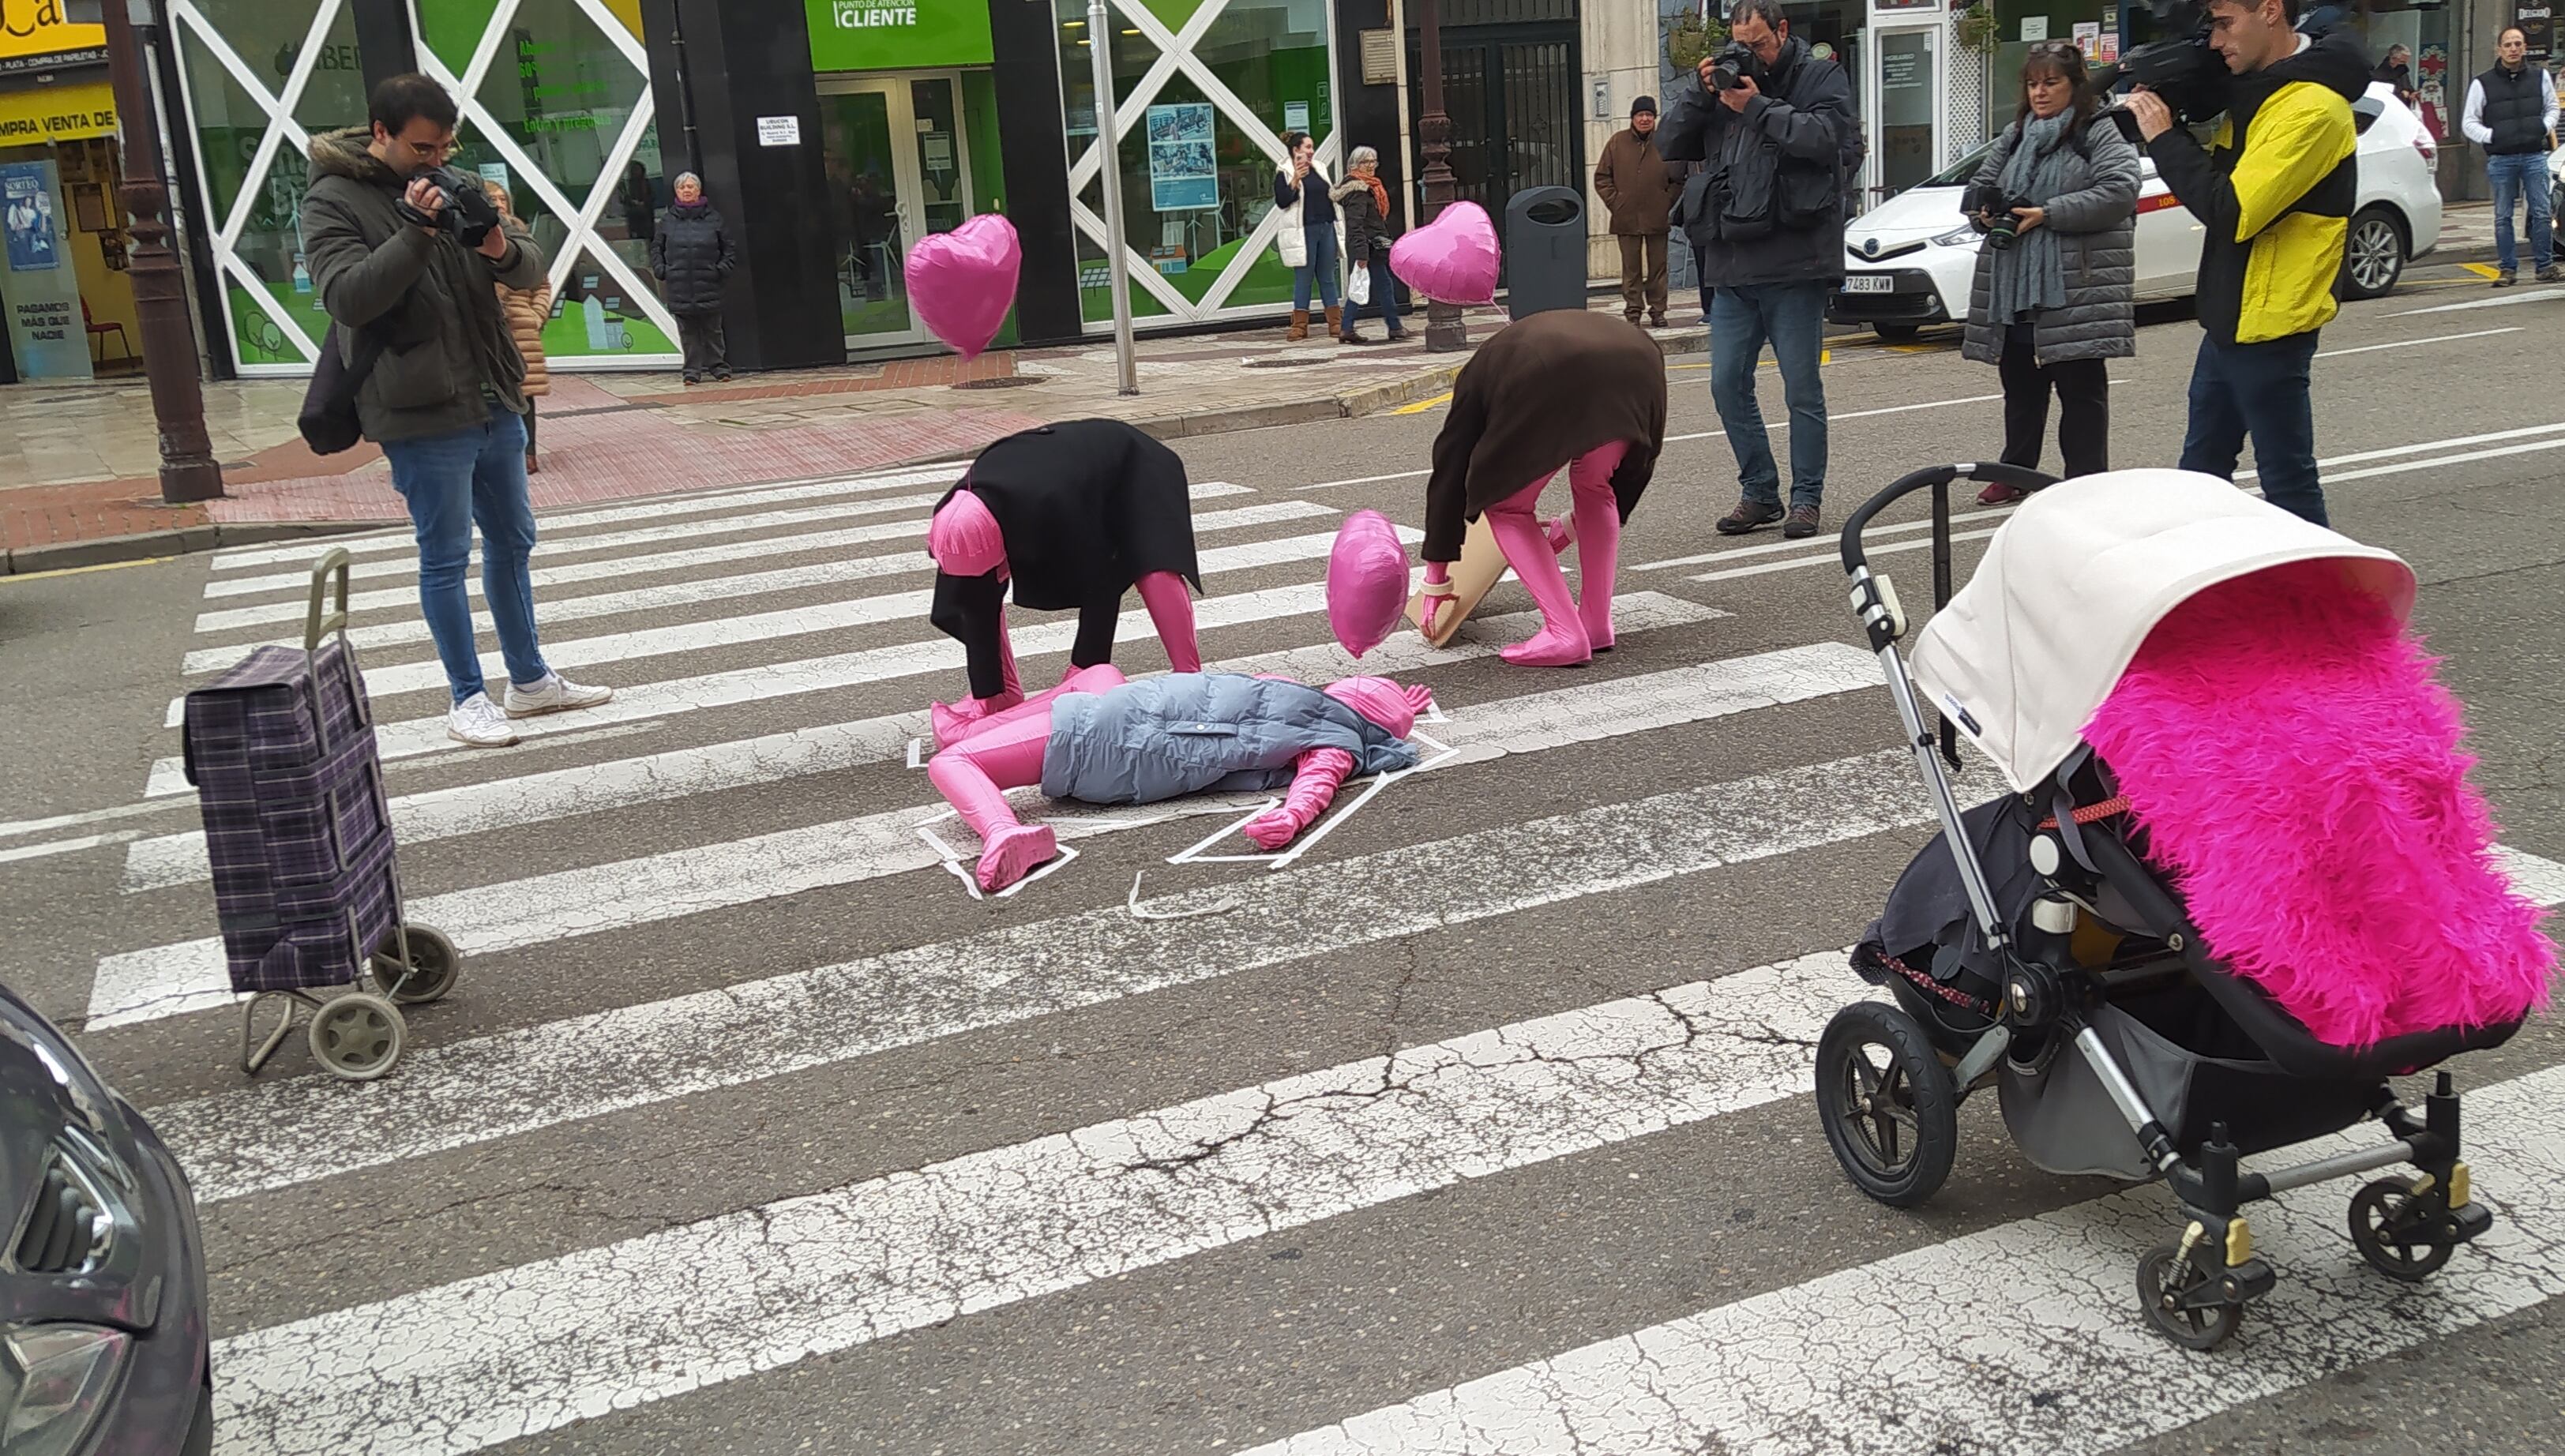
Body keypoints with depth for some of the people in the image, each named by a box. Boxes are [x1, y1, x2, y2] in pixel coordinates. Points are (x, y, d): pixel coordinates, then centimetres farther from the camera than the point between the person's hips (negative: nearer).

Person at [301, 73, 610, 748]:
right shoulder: (332, 203, -8)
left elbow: (532, 266, 7)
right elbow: (347, 297, -20)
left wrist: (503, 249, -17)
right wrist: (415, 233, -29)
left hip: (496, 402, 7)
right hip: (422, 415, -7)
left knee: (512, 542, 15)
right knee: (446, 559, 0)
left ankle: (530, 680, 28)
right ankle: (468, 699, 10)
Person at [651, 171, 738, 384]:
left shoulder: (713, 218, 5)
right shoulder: (668, 221, 9)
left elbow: (730, 247, 10)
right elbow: (656, 247, 18)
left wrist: (722, 269, -2)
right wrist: (660, 269, 4)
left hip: (708, 286, -1)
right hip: (679, 287, 1)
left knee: (712, 329, 3)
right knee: (688, 332, 3)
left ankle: (719, 366, 13)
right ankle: (693, 370, 8)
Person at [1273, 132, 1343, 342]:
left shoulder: (1319, 169, 15)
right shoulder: (1285, 174, -4)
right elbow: (1281, 202, -14)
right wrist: (1295, 181, -23)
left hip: (1326, 229, 6)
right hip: (1303, 233, -6)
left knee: (1328, 277, 7)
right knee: (1303, 279, -3)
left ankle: (1335, 324, 10)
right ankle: (1299, 326, 2)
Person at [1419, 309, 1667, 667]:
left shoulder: (1481, 369, 37)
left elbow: (1450, 473, 33)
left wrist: (1436, 581, 38)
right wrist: (1573, 525, 63)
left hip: (1548, 386, -4)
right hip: (1638, 369, 4)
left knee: (1506, 506, 17)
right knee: (1594, 486, 31)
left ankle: (1563, 634, 7)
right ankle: (1597, 625, 27)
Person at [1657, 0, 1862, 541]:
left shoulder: (1821, 77, 4)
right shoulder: (1729, 83, 16)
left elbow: (1827, 137, -15)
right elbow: (1670, 145, 12)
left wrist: (1757, 107, -11)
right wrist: (1700, 94, -1)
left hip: (1794, 263, -5)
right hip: (1732, 263, 5)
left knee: (1802, 387, 0)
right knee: (1728, 383, 5)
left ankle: (1806, 498, 10)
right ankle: (1760, 494, 16)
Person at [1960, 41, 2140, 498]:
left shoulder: (2100, 133, -2)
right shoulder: (2013, 136, 18)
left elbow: (2119, 191, -15)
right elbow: (1976, 188, 22)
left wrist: (2046, 213, -19)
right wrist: (1984, 211, -3)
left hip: (2076, 290, -6)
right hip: (2012, 288, 6)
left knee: (2081, 388, -2)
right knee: (2020, 387, 14)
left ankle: (2087, 482, 2)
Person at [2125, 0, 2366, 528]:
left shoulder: (2312, 107, -20)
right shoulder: (2254, 90, 10)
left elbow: (2233, 212, -25)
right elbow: (2215, 176, 16)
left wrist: (2165, 138, -15)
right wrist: (2165, 120, 0)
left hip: (2268, 328, -10)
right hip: (2229, 321, 10)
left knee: (2288, 484, -1)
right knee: (2200, 474, 19)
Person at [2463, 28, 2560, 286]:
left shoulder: (2540, 76, 8)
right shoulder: (2483, 83, 0)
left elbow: (2552, 107, 19)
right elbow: (2468, 122, 3)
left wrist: (2545, 127, 1)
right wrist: (2490, 136, -9)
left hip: (2534, 156, 2)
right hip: (2501, 159, -1)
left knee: (2541, 213, 1)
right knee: (2503, 217, 2)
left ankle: (2545, 266, 8)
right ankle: (2507, 268, 9)